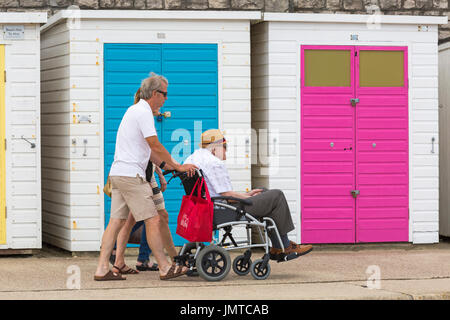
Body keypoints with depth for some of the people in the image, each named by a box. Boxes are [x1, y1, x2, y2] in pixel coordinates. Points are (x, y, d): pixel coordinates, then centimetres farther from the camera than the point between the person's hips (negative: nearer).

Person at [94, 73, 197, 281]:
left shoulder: (136, 110, 21)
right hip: (131, 174, -10)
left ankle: (102, 269, 2)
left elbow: (148, 151, 24)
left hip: (118, 174, 10)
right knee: (153, 220, -6)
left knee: (117, 221, 6)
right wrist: (178, 166, -6)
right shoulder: (143, 112, -11)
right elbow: (156, 146, -14)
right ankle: (165, 268, -2)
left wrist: (168, 166, 20)